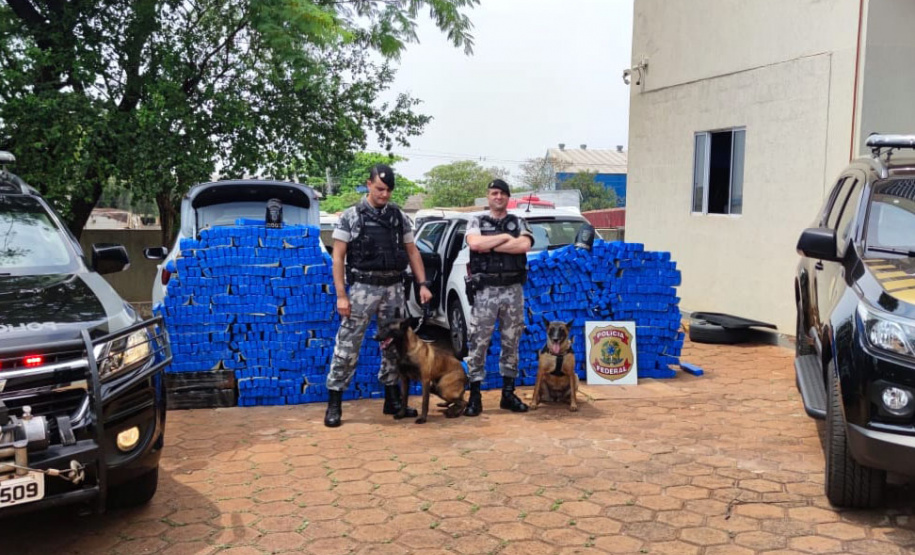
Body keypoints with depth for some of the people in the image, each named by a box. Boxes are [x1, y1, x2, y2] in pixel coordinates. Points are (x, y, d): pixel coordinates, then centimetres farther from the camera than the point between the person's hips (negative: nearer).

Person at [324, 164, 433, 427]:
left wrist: (423, 284, 3)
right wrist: (341, 295, -10)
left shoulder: (399, 216, 9)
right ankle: (334, 404, 4)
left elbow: (412, 252, 13)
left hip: (393, 288, 4)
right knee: (347, 345, -4)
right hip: (363, 287, -4)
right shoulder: (351, 216, -2)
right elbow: (338, 257, -3)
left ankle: (393, 400, 24)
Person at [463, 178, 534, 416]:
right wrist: (505, 237, -8)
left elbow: (524, 245, -10)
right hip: (485, 290, -2)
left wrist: (490, 245, -10)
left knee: (511, 343, 9)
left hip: (513, 290, 2)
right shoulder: (477, 222, 7)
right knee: (478, 344, -1)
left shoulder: (519, 223, 11)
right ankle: (475, 396, 6)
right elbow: (474, 244, -15)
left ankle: (508, 393, 18)